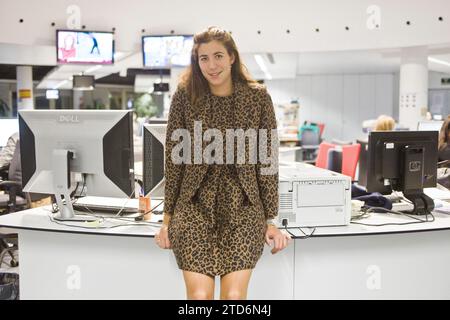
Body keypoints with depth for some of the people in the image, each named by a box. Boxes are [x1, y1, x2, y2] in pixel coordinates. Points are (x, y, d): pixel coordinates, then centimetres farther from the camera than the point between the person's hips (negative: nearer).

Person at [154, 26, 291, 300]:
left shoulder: (258, 97, 1)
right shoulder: (184, 96, 2)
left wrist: (270, 221, 3)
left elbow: (268, 159, 4)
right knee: (200, 294, -14)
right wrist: (167, 219, 5)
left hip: (244, 204, 0)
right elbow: (173, 159, 6)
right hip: (195, 201, 0)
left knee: (235, 295, -14)